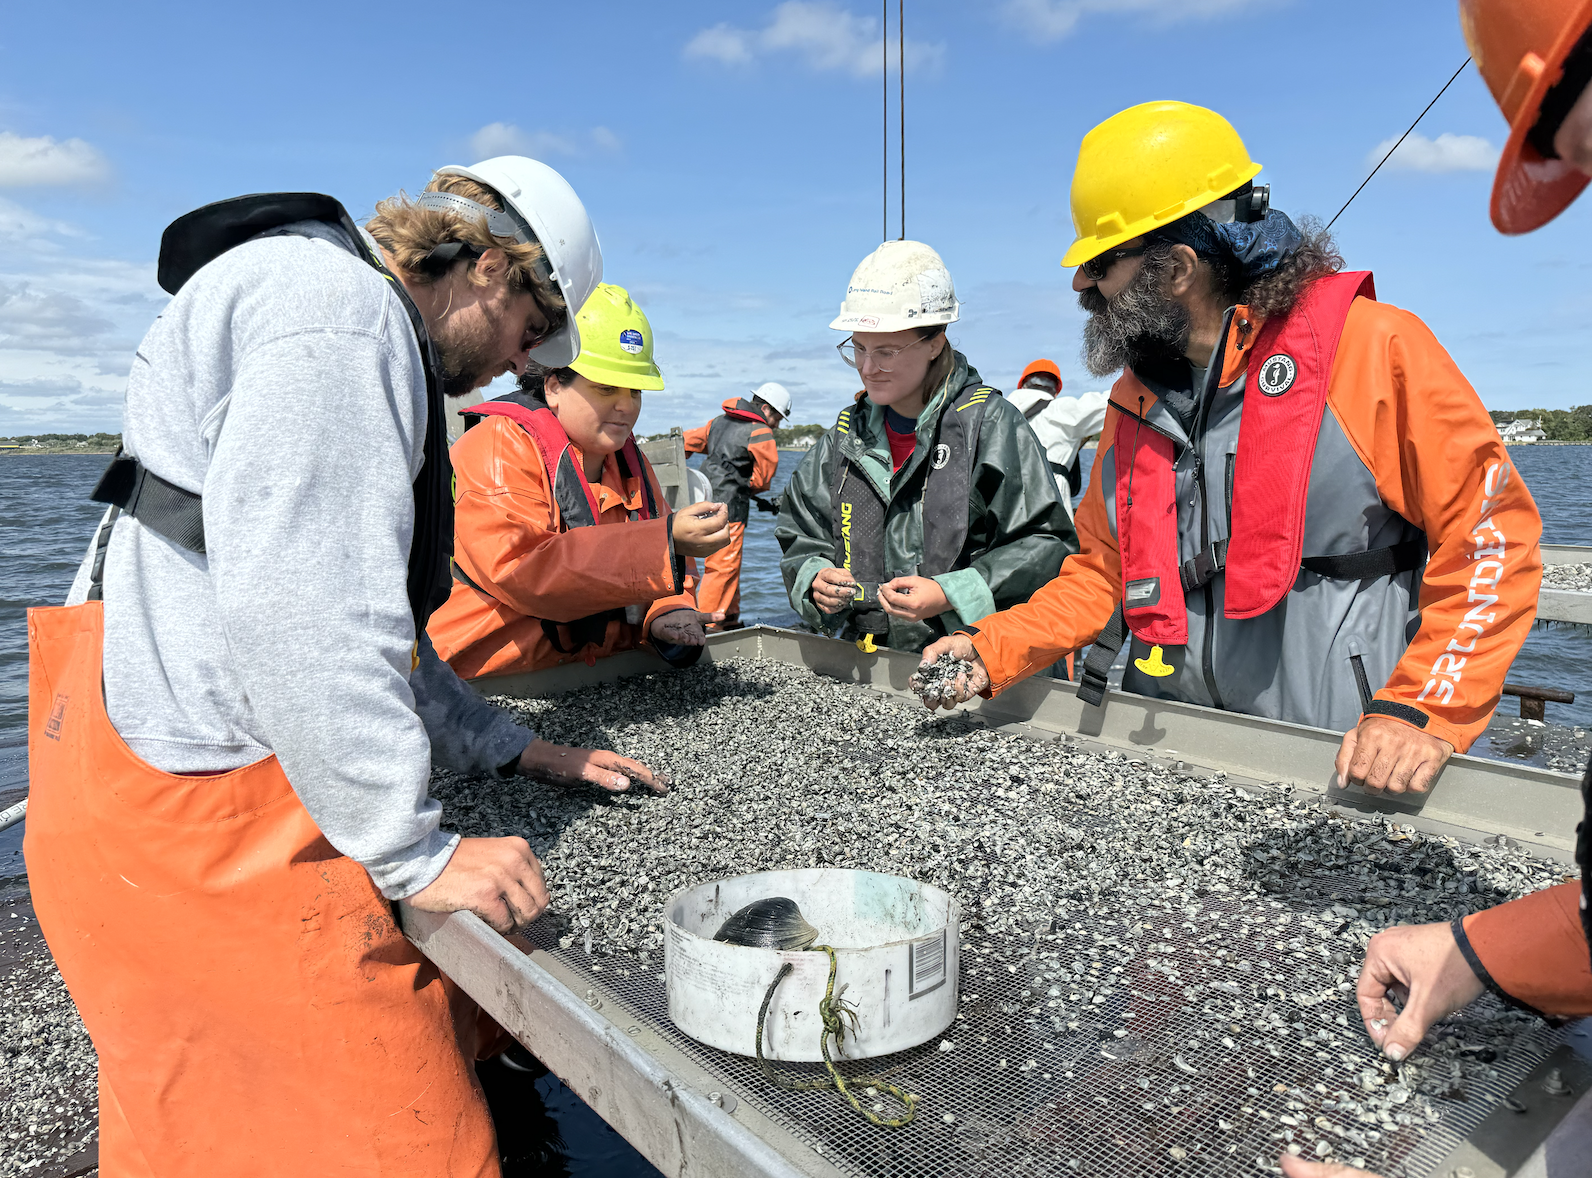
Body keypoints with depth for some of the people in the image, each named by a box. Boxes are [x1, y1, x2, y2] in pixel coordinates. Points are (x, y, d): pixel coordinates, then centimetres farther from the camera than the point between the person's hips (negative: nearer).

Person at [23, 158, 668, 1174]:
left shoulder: (363, 328, 21)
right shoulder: (337, 306, -13)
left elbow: (370, 608, 22)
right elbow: (299, 614, -24)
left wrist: (507, 748, 19)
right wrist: (417, 854, -17)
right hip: (199, 801, -11)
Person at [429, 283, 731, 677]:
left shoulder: (627, 458, 14)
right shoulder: (497, 445, -11)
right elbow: (519, 568, -26)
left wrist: (666, 613, -5)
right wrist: (666, 542, -30)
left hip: (603, 681, 5)